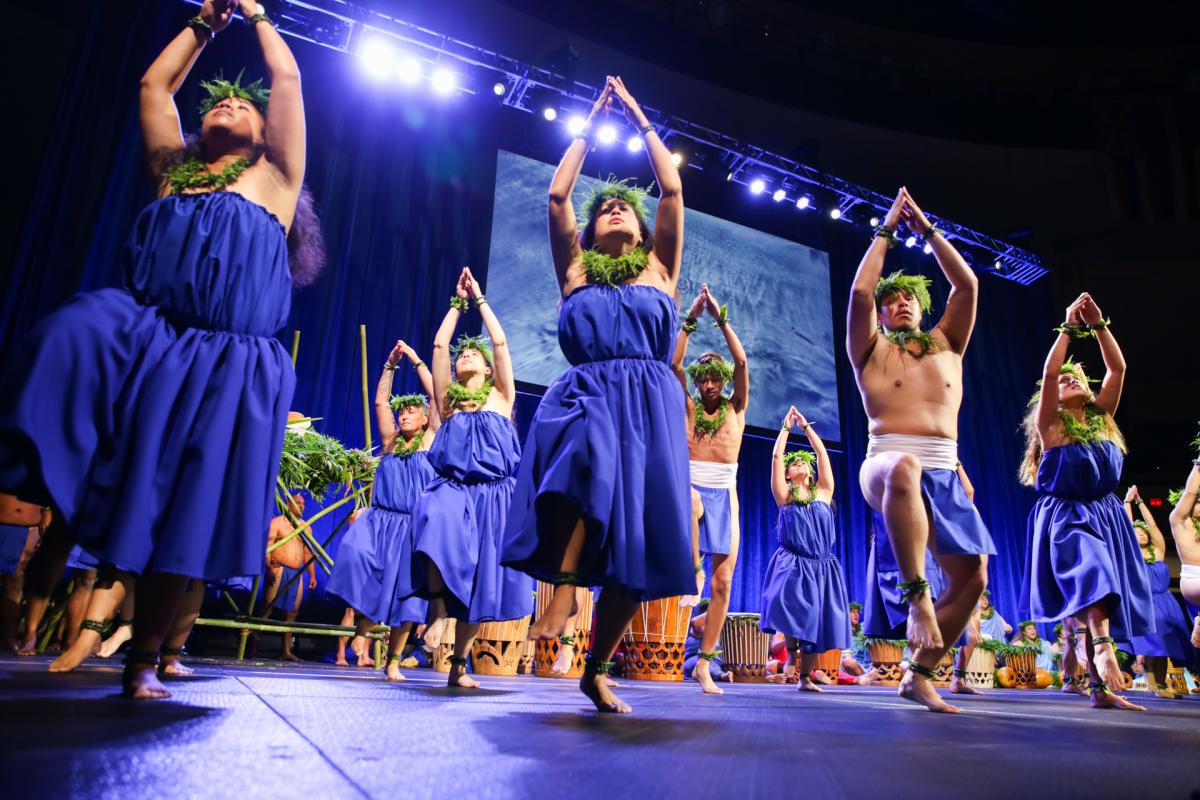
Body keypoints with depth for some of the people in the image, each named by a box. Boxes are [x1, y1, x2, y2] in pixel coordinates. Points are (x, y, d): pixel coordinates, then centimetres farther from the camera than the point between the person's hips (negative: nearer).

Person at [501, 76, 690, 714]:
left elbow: (672, 189, 16)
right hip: (585, 397, -1)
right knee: (588, 459, -39)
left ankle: (597, 670, 8)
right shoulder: (575, 271, 19)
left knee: (637, 544, -7)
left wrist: (639, 119, 25)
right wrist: (590, 125, 24)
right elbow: (558, 195, 13)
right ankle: (562, 586, -25)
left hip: (649, 407, 1)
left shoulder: (659, 268, 20)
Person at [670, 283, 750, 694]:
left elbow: (741, 362, -1)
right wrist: (691, 318, -4)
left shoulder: (735, 409, 10)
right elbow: (674, 363, -2)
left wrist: (721, 318, -4)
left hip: (725, 497, 1)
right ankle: (693, 570, -18)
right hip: (690, 489, 0)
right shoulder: (688, 408, 9)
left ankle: (704, 664, 6)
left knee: (723, 583, -2)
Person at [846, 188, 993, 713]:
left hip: (944, 473, 5)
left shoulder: (946, 344, 21)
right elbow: (859, 292, -1)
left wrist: (926, 229, 16)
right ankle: (916, 595, -36)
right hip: (887, 464, -5)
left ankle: (920, 674, 12)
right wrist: (887, 230, 8)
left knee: (971, 576, -2)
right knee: (904, 468, -42)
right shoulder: (872, 350, 12)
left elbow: (967, 285, 13)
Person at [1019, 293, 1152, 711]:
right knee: (1094, 581, -28)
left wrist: (1098, 325, -2)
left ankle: (1101, 687, 3)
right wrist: (1070, 327, -11)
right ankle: (1103, 650, -41)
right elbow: (1048, 370, -14)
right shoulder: (1051, 424, -1)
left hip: (1107, 516, 5)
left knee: (1106, 596, 0)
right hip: (1066, 517, -4)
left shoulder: (1102, 417, 11)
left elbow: (1118, 367, 2)